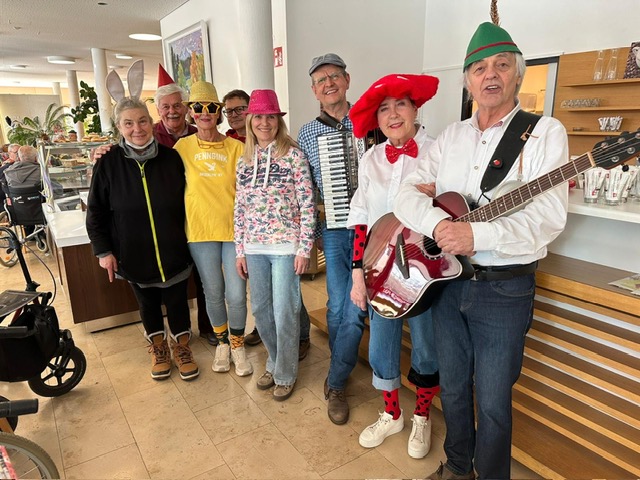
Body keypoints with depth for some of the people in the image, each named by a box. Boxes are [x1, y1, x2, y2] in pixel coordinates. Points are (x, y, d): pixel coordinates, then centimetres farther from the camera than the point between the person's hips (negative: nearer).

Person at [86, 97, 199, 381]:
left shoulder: (171, 158, -7)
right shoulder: (108, 163, -8)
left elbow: (186, 203, 1)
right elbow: (96, 212, -2)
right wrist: (103, 251, -4)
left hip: (173, 250, 0)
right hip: (134, 253, 1)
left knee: (177, 301, 11)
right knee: (148, 303, 18)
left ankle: (181, 346, 35)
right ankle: (158, 348, 40)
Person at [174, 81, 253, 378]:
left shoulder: (236, 147, -1)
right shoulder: (183, 147, 2)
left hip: (234, 229, -1)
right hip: (200, 231, 1)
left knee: (236, 295, 0)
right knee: (213, 293, 11)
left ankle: (237, 344, 26)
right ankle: (222, 342, 36)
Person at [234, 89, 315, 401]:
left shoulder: (294, 155, -5)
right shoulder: (245, 161, 9)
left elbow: (307, 205, -8)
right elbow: (240, 208, 10)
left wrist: (304, 248, -11)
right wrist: (240, 250, 8)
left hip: (286, 246, -5)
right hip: (254, 247, 5)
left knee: (284, 313, 3)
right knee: (260, 310, 14)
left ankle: (285, 374, 24)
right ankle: (275, 362, 37)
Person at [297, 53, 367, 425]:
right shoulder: (307, 134, 7)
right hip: (333, 229, 2)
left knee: (355, 309, -1)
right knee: (337, 306, 6)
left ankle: (336, 383, 16)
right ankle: (345, 365, 31)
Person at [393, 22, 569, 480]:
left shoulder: (545, 132, -6)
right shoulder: (450, 136, 8)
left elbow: (548, 218, -18)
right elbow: (408, 193, -2)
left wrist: (476, 235, -30)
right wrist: (438, 223, -22)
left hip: (504, 289, -4)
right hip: (447, 280, 5)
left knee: (493, 401, 8)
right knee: (453, 387, 19)